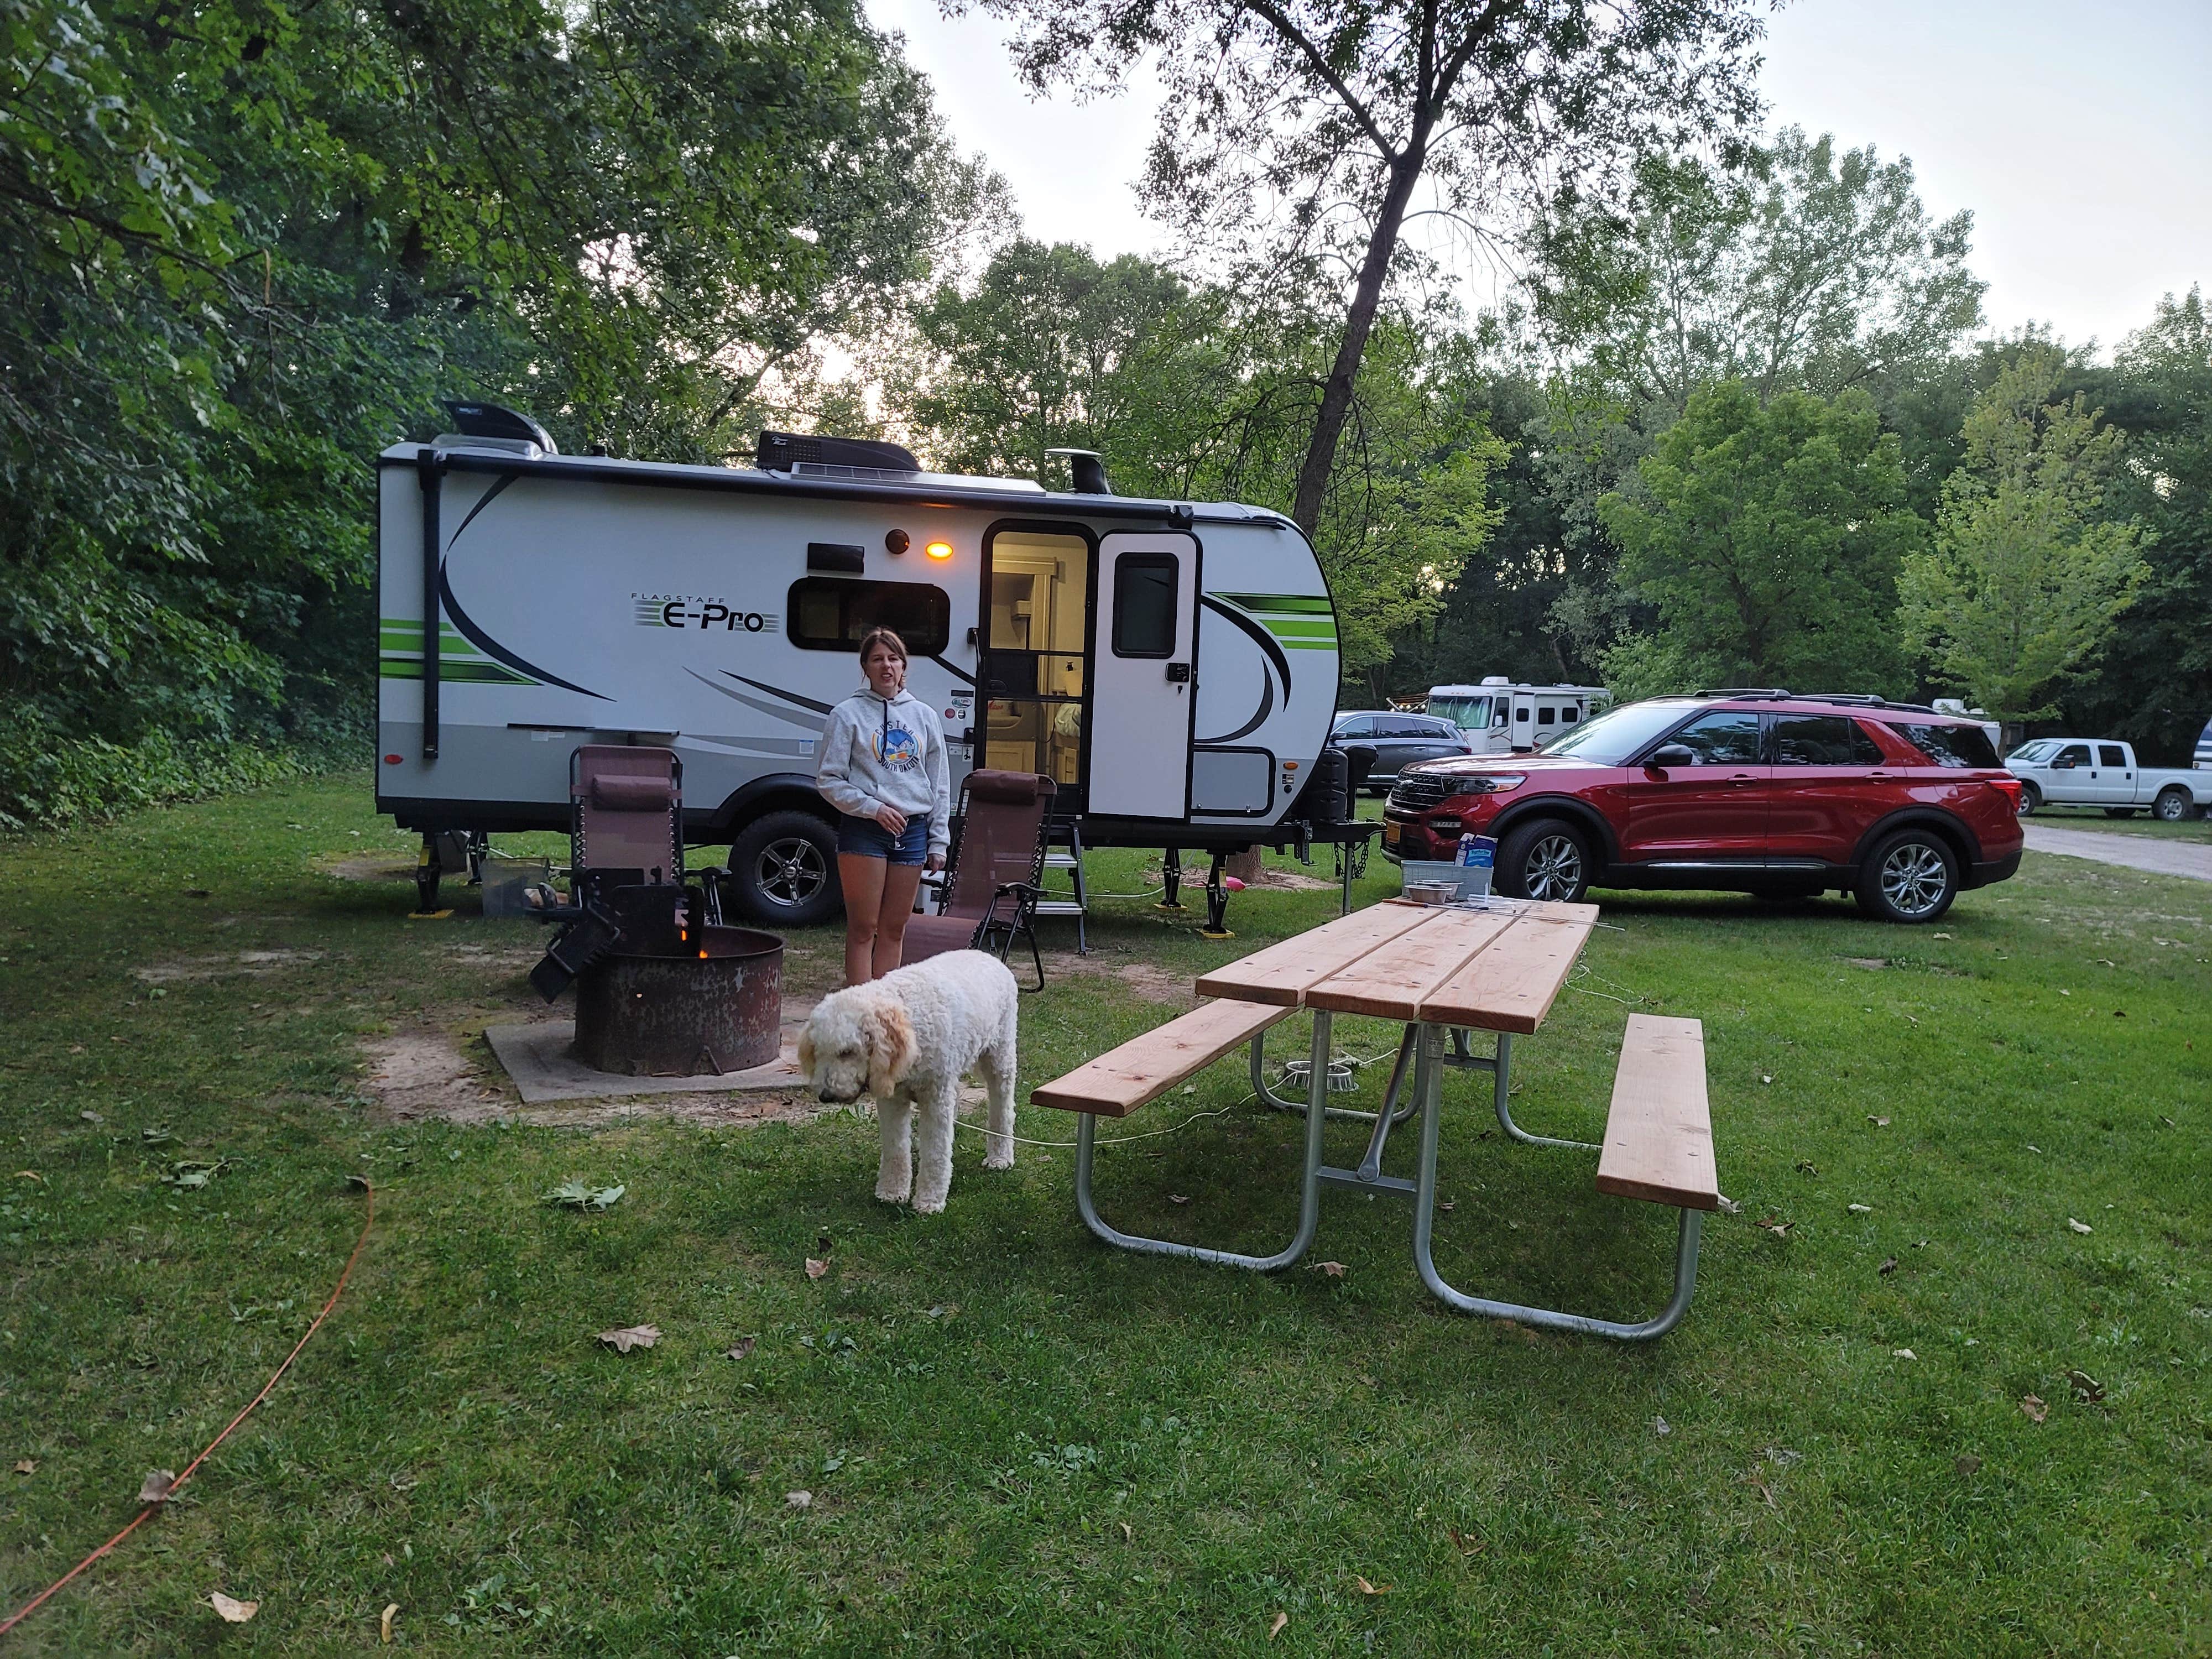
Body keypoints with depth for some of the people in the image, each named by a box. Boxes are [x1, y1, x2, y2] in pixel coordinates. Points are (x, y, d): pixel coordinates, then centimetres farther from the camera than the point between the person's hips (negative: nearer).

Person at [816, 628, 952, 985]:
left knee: (895, 928, 8)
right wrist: (873, 808, -13)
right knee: (863, 928, -3)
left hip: (913, 831, 4)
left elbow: (940, 784, 14)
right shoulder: (848, 714, 1)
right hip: (863, 831, -4)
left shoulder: (925, 716, 12)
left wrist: (939, 841, 9)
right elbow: (828, 780, -2)